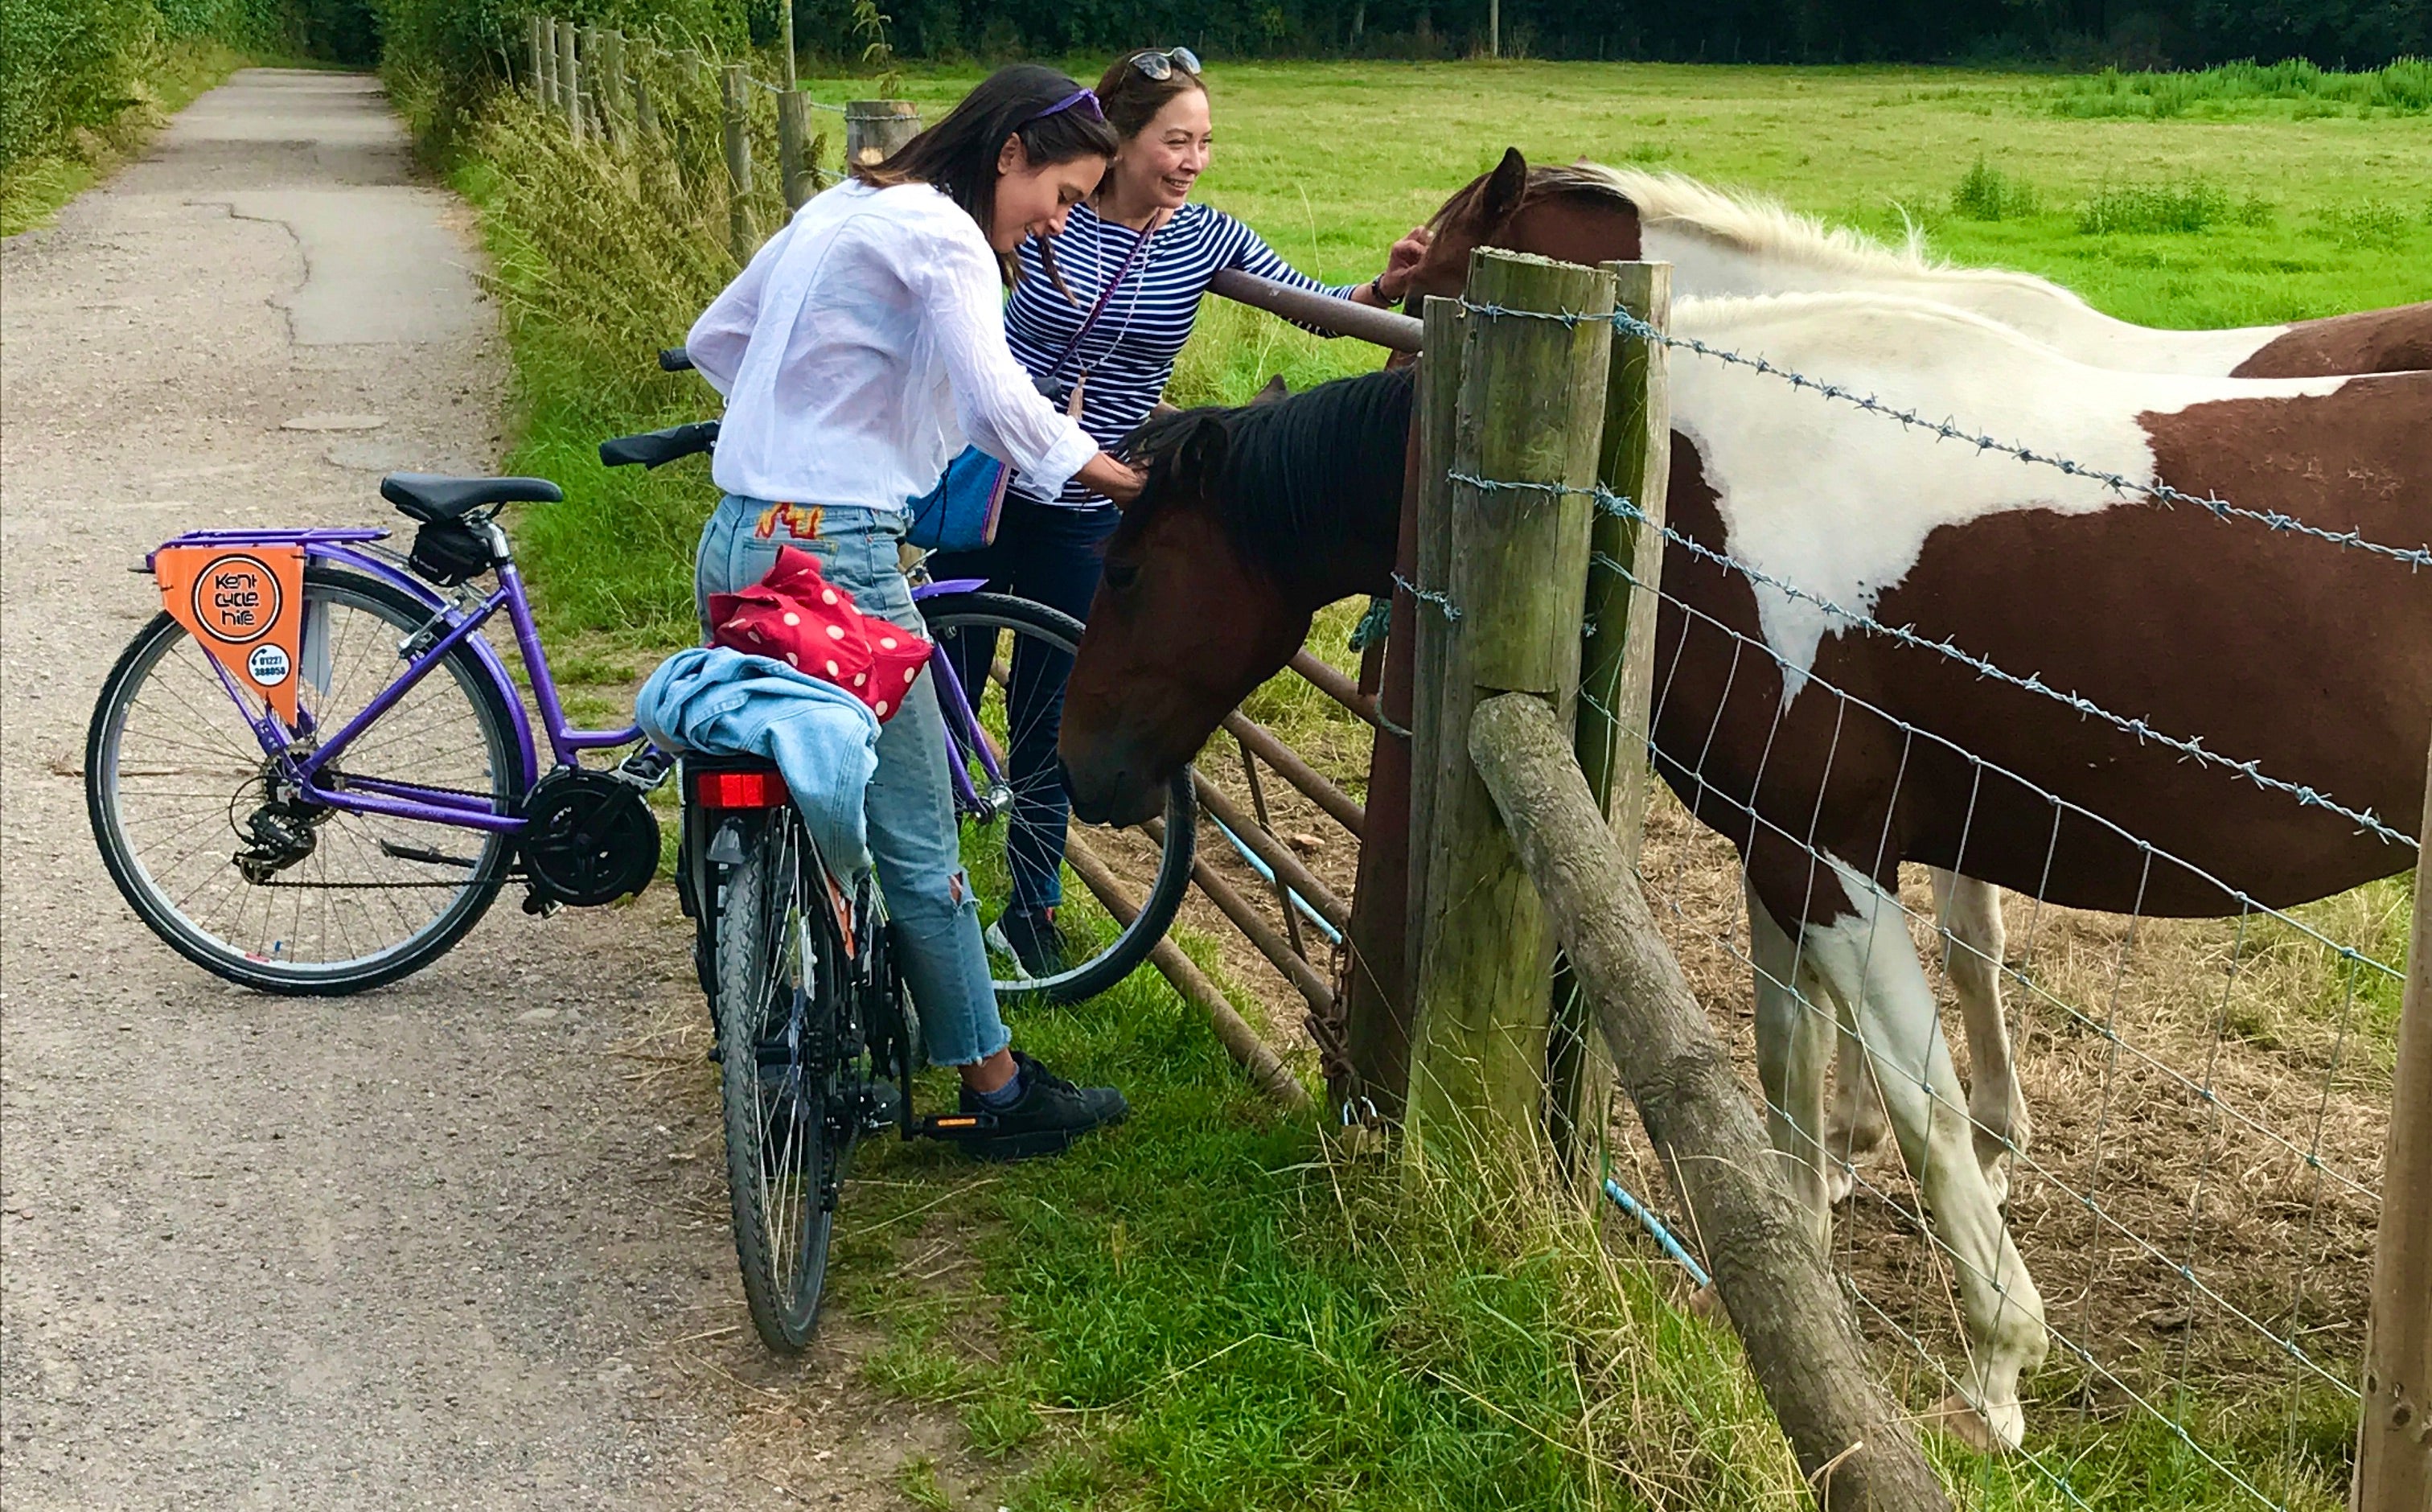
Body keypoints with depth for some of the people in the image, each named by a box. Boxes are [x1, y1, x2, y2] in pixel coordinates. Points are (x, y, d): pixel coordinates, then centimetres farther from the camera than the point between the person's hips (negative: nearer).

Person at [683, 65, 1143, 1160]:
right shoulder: (943, 238, -11)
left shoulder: (837, 210, 17)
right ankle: (999, 1093, 11)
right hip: (833, 557, -9)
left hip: (735, 543, 9)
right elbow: (998, 403, -27)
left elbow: (713, 339, 26)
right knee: (917, 843, 0)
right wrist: (1104, 467, -15)